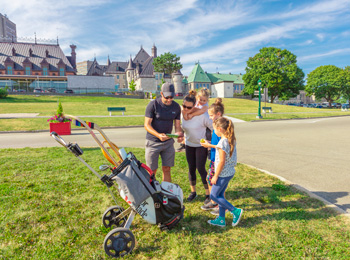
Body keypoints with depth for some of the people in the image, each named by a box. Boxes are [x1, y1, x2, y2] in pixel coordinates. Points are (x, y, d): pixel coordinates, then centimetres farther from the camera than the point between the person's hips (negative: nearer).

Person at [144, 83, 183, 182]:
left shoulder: (176, 107, 0)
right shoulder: (153, 105, -12)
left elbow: (177, 125, 5)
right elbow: (147, 125, -14)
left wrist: (179, 134, -18)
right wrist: (158, 135, -30)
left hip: (168, 142, 3)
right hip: (153, 142, -3)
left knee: (166, 169, 7)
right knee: (152, 171, 4)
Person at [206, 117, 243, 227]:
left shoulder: (222, 142, -23)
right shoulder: (231, 140, 4)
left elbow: (222, 162, -22)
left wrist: (215, 176, -15)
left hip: (223, 174, -9)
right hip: (230, 172, 9)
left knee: (214, 195, 3)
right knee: (220, 195, 17)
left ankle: (235, 211, 8)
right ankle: (221, 219, 26)